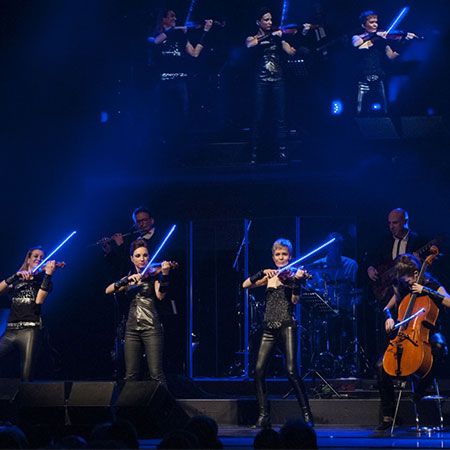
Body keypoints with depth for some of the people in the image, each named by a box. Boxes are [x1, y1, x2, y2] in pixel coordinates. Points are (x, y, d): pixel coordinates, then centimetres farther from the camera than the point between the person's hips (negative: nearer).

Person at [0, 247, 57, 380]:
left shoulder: (43, 279, 13)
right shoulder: (17, 281, 21)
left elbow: (39, 300, -7)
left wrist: (48, 274, -13)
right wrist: (16, 275, -9)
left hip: (30, 329, -3)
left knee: (26, 376, -13)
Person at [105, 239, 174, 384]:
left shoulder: (153, 274, 4)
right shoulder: (129, 278, 15)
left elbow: (160, 295, -15)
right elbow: (108, 290, 1)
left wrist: (165, 274, -30)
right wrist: (127, 280, -14)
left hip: (151, 327, -4)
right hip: (132, 328, 4)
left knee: (156, 374, -13)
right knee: (130, 376, -1)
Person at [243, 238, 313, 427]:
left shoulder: (290, 274, 3)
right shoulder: (270, 276, 16)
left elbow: (295, 300, -12)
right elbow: (246, 285, 6)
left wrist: (296, 281, -28)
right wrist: (263, 273, -8)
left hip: (286, 325, -5)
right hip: (269, 327, 5)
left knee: (291, 371, -14)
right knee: (259, 370, -6)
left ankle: (307, 415, -9)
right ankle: (264, 415, 2)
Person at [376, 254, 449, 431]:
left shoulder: (430, 284, -6)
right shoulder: (402, 288, 8)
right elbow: (387, 308, 20)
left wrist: (426, 291, -25)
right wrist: (389, 317, -3)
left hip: (428, 334, -4)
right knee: (382, 366, -18)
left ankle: (421, 389, -25)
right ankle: (388, 416, -9)